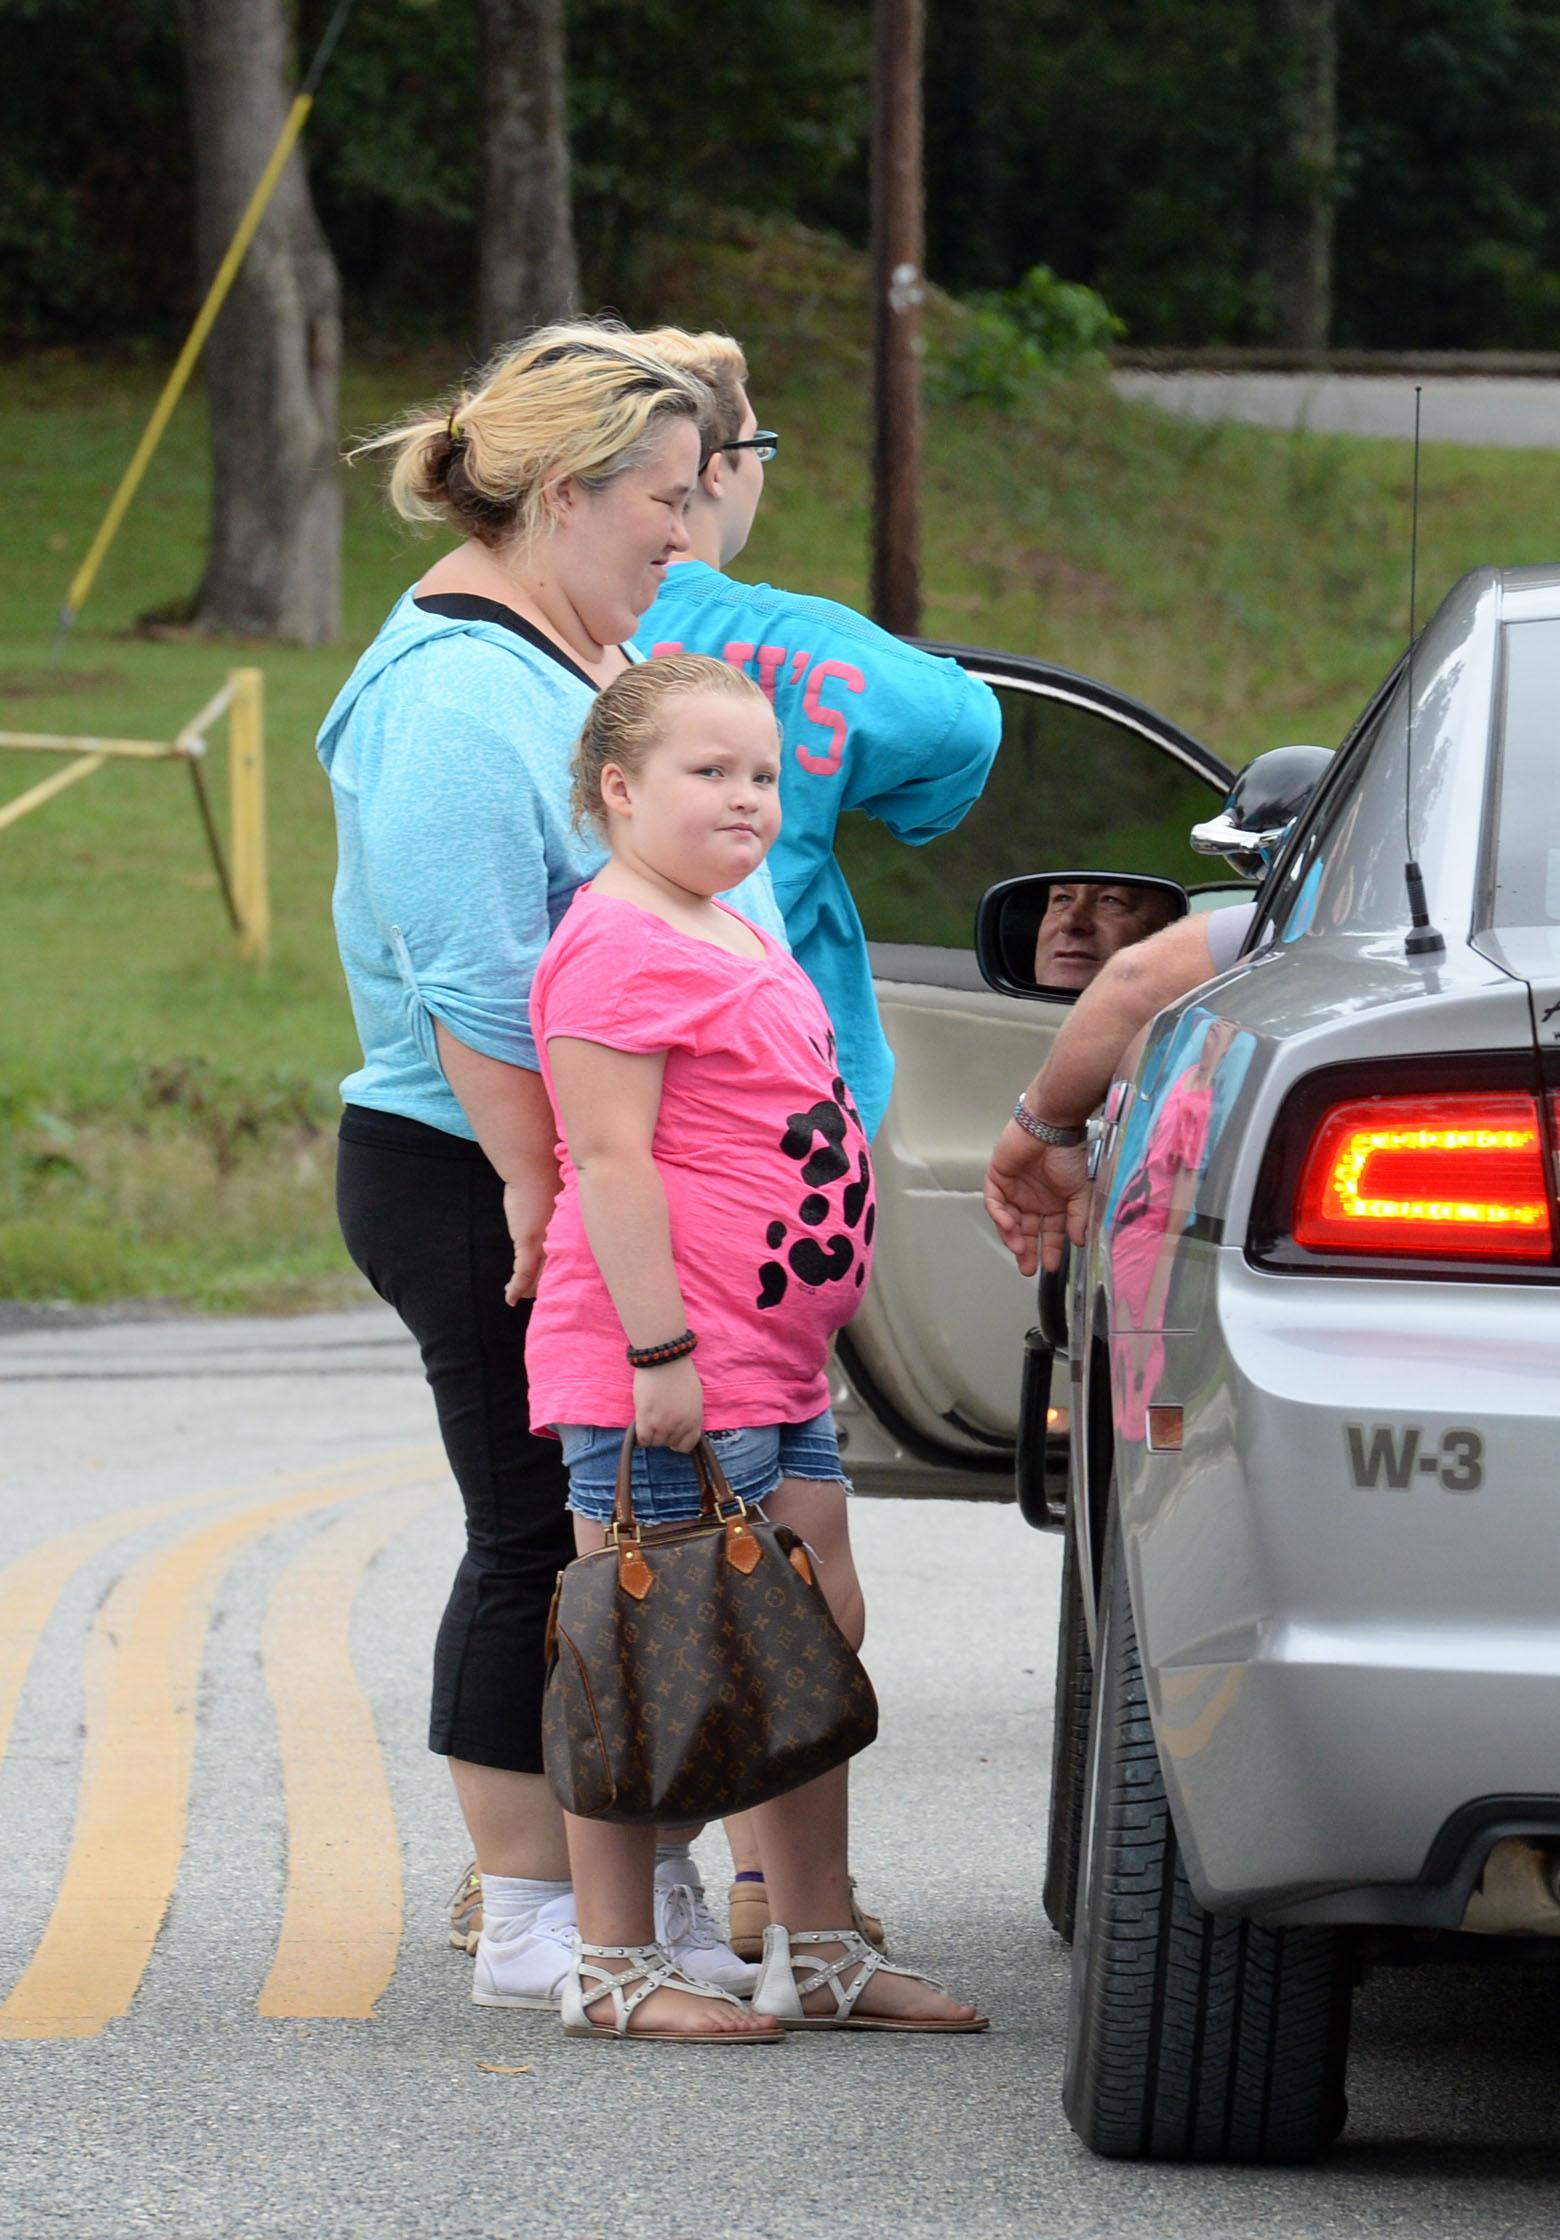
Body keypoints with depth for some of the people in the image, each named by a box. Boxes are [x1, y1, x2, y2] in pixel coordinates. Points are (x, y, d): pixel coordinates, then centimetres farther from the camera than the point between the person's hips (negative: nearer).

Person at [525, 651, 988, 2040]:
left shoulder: (740, 940, 19)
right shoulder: (619, 947, -13)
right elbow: (611, 1159, -19)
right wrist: (659, 1349, -23)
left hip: (779, 1373, 10)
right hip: (659, 1382, -10)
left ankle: (820, 1956, 19)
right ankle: (614, 1970, 0)